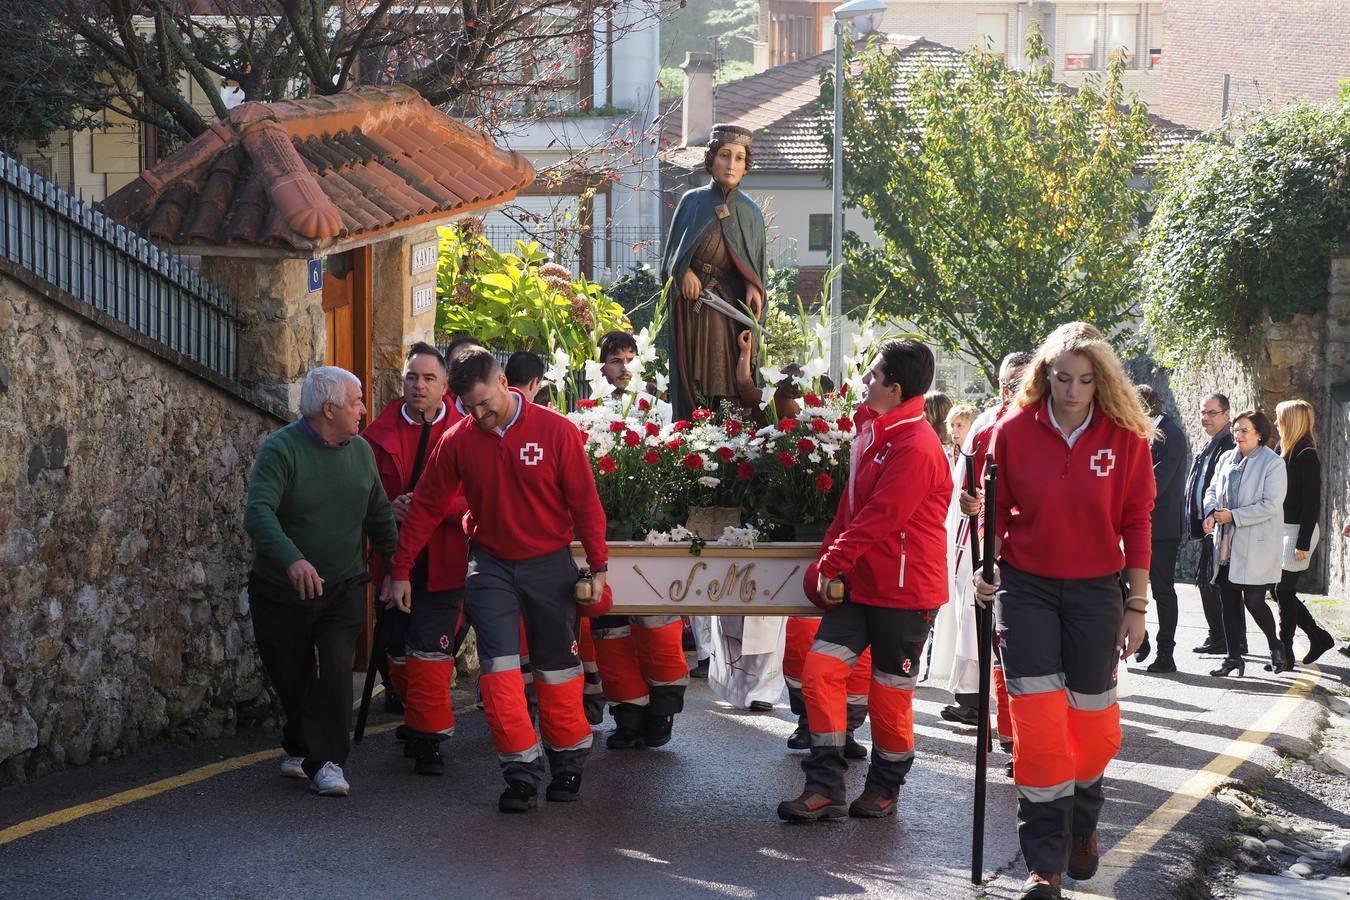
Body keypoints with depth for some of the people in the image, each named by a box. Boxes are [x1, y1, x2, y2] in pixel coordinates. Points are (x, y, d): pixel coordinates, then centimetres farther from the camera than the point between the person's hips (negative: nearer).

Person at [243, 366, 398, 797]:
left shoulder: (360, 451, 4)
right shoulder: (281, 449, -15)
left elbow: (379, 515, 18)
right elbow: (257, 512, -30)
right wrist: (291, 558, -46)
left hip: (342, 587, 3)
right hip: (282, 590, -3)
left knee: (336, 669, -15)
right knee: (292, 677, 9)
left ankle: (327, 761, -13)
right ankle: (299, 749, 33)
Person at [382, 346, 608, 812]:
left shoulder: (556, 431, -11)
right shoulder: (458, 440, -5)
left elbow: (585, 502, -7)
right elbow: (425, 507, 2)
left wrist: (598, 566, -9)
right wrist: (400, 570, 1)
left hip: (549, 564, -1)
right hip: (490, 565, 2)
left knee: (557, 667, 8)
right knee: (499, 668, -8)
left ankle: (569, 761, 24)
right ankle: (522, 771, -4)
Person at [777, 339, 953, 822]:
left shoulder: (915, 446, -20)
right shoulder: (874, 432, 11)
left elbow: (878, 518, -22)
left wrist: (834, 563, -14)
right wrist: (828, 561, 8)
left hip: (904, 590, -8)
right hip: (859, 582, 8)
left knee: (890, 691, 4)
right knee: (821, 668, -2)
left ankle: (884, 789, 21)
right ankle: (825, 786, 2)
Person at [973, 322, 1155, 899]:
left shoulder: (1126, 437, -5)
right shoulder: (1015, 431, -4)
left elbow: (1136, 521, -1)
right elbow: (997, 508, 7)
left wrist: (1137, 604, -1)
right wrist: (985, 566, -6)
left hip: (1095, 591, 0)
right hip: (1026, 587, 0)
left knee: (1093, 720, 7)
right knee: (1037, 718, -7)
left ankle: (1083, 827, 35)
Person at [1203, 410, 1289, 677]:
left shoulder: (1273, 463, -8)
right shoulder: (1226, 459, 11)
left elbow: (1270, 505, -15)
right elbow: (1213, 491, 15)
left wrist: (1233, 516, -16)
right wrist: (1212, 513, -6)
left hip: (1256, 546, -6)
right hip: (1226, 544, 6)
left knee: (1253, 601, -5)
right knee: (1228, 602, 7)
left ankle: (1276, 648, 19)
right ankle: (1232, 657, 15)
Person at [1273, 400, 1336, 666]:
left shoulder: (1306, 457, -15)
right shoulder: (1285, 452, 10)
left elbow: (1312, 503, -17)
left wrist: (1303, 543, -19)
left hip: (1298, 530, -8)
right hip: (1283, 529, 8)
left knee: (1284, 590, -4)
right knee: (1281, 591, 10)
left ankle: (1285, 652, 5)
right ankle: (1319, 636, 21)